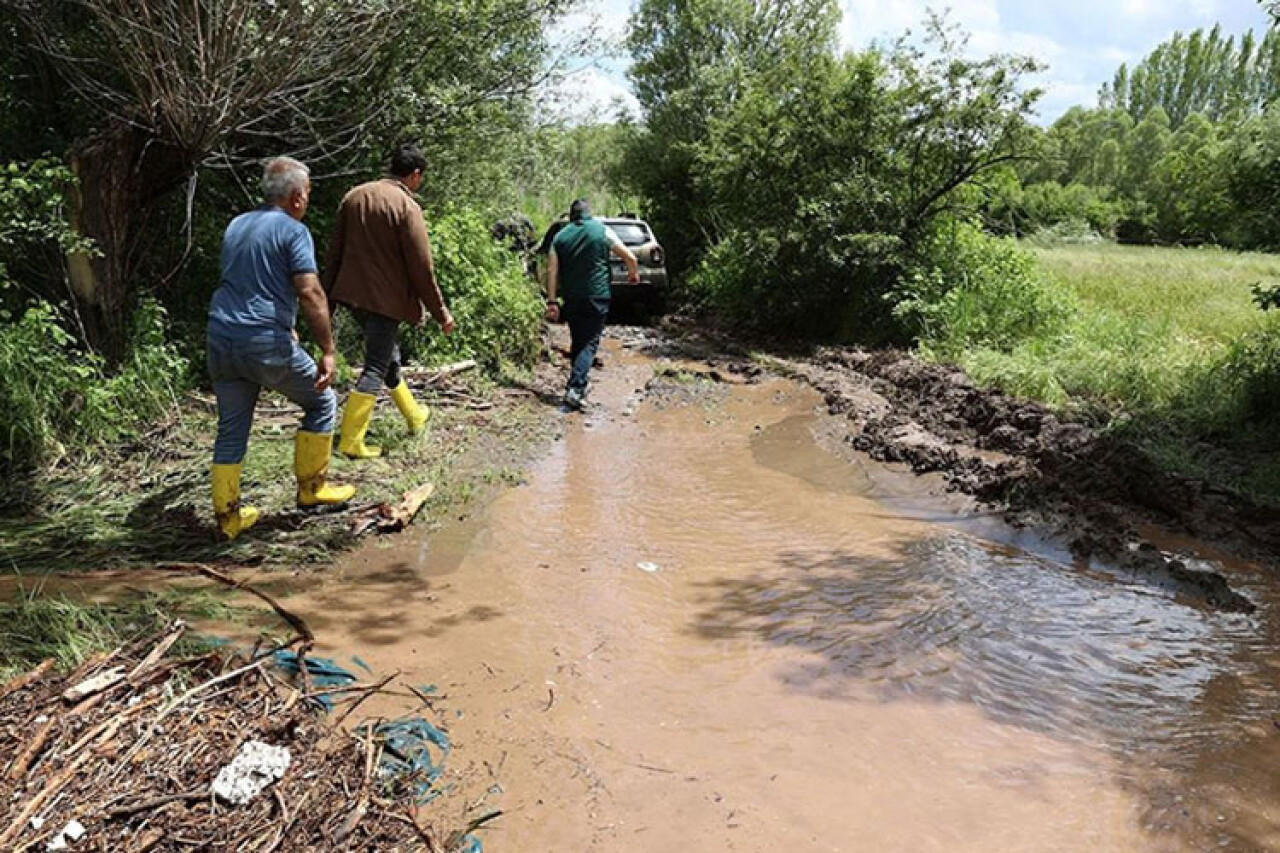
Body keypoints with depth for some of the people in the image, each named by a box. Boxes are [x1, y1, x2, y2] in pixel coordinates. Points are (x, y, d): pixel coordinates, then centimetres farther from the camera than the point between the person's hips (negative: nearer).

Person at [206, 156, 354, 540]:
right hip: (266, 342, -7)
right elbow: (310, 293, -17)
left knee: (231, 431, 13)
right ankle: (311, 487, 20)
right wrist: (327, 350, -14)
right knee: (321, 403, 14)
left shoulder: (236, 226, 17)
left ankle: (227, 516, 16)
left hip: (221, 337, 7)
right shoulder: (293, 231, -6)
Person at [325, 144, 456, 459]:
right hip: (386, 297, -8)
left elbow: (335, 249, 11)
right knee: (376, 367, 0)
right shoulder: (407, 207, -14)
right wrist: (441, 312, -6)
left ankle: (414, 415, 40)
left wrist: (330, 292, 18)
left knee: (388, 354, 23)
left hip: (352, 292, 8)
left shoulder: (354, 196, 7)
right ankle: (351, 442, 0)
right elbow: (421, 267, -14)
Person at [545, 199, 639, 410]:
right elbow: (630, 257, 1)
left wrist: (552, 301, 1)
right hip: (597, 297, -3)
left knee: (577, 342, 16)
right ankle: (574, 389, -18)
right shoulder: (602, 230, 0)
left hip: (571, 298, 3)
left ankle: (579, 388, 22)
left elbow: (551, 270, -1)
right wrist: (634, 273, 21)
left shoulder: (561, 236, 6)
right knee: (590, 343, -2)